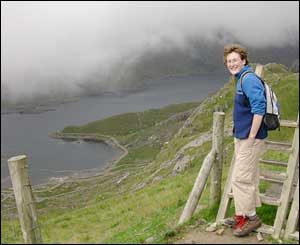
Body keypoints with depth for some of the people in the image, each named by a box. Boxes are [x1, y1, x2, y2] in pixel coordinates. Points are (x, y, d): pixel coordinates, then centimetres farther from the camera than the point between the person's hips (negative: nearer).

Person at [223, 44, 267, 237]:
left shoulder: (249, 79, -17)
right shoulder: (243, 79, 14)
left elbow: (259, 108, -26)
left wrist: (251, 137, -22)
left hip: (250, 139, -10)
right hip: (243, 137, 10)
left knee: (240, 178, -5)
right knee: (249, 177, 17)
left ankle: (250, 217, 8)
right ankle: (247, 214, 28)